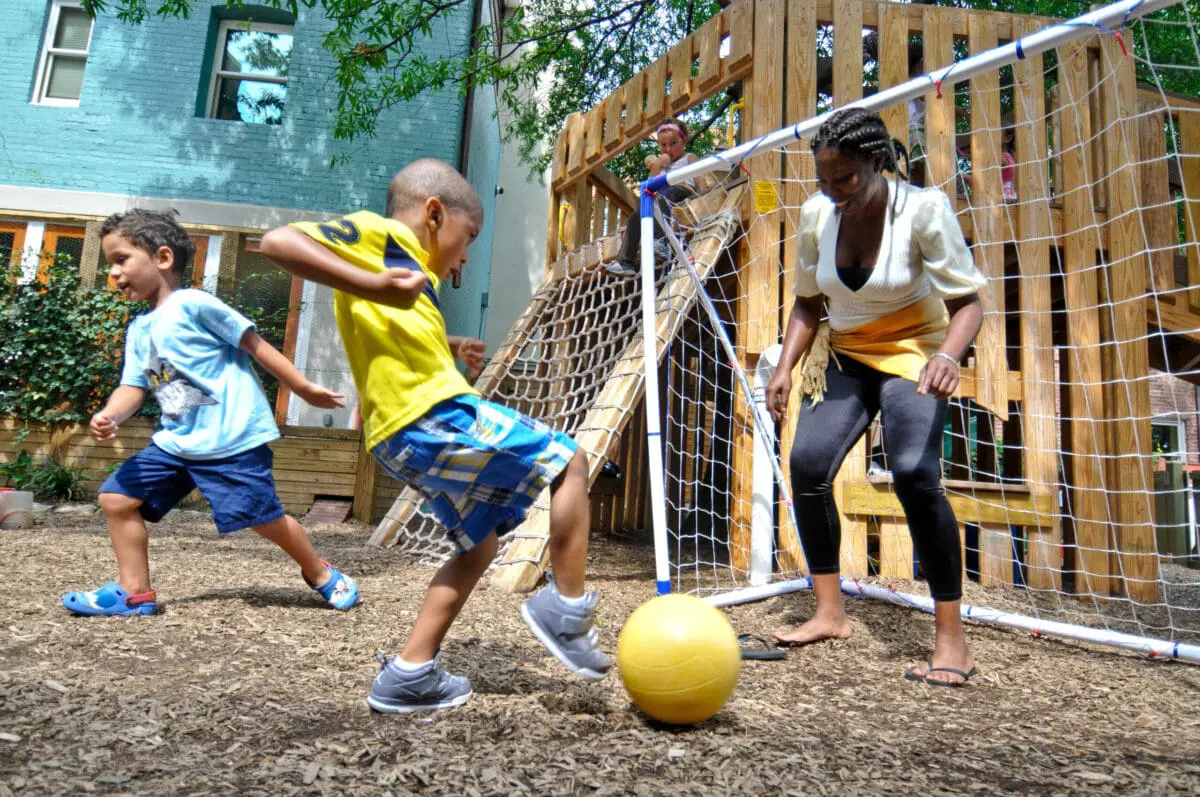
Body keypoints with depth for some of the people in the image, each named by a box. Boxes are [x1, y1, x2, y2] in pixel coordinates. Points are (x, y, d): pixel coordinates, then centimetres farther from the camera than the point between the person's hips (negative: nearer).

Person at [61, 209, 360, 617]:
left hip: (233, 438, -8)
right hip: (176, 441, 8)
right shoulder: (138, 330, 14)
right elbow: (133, 386, 8)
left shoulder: (193, 304, -10)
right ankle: (135, 592, 17)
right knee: (117, 497, 6)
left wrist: (306, 389, -9)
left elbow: (256, 345, -9)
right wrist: (109, 416, -15)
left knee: (264, 518, -6)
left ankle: (321, 574, 18)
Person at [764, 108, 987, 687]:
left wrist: (949, 355, -39)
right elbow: (808, 302, 4)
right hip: (844, 355, 5)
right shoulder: (816, 214, -7)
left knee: (914, 473, -25)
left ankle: (951, 639, -12)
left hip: (912, 352, -4)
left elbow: (967, 300, -18)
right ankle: (830, 613, 3)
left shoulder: (923, 209, -18)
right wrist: (785, 369, -6)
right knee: (807, 461, -12)